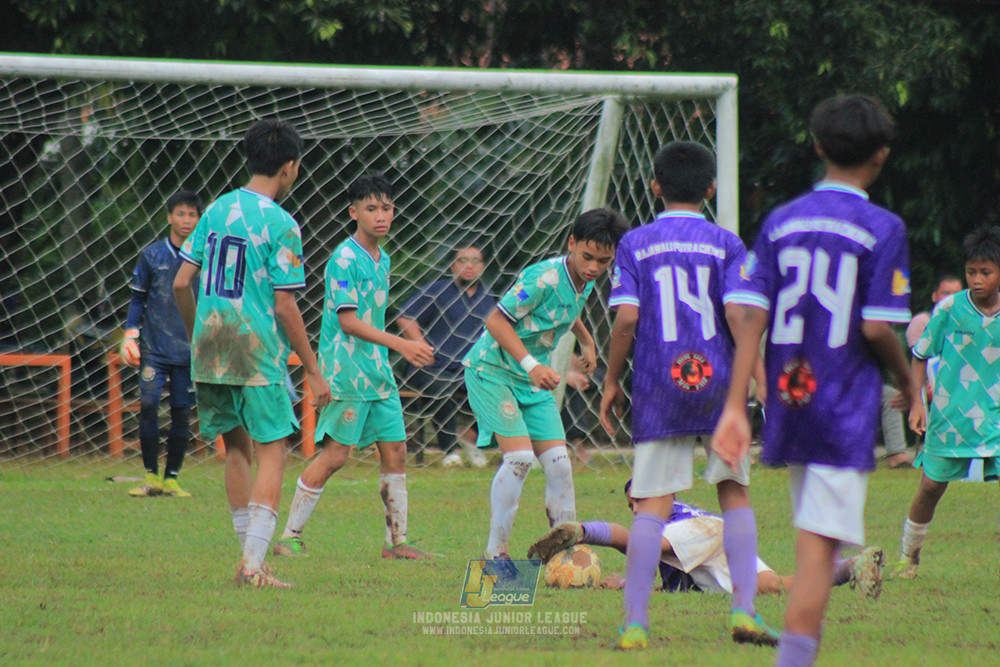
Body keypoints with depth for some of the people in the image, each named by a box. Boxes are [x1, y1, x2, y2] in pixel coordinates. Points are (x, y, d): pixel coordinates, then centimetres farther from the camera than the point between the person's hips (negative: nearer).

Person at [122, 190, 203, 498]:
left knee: (182, 412, 1)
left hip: (190, 348, 1)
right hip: (154, 346, -1)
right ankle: (151, 477, 0)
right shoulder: (152, 255, 4)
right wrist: (130, 332, 0)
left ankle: (171, 478, 11)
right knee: (148, 404, -11)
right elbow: (138, 299, 11)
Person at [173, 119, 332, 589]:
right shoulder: (281, 225, -10)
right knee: (272, 451, -2)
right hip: (259, 352, -6)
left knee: (236, 446, 16)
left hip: (210, 351, 6)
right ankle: (253, 564, -12)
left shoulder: (217, 210, 7)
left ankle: (250, 557, 19)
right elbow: (284, 307, -13)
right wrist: (313, 371, -6)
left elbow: (181, 283, 7)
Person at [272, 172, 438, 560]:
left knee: (395, 449, 5)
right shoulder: (345, 259, -13)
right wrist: (401, 345, -23)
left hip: (377, 372, 8)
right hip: (345, 371, -8)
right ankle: (289, 539, -3)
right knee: (335, 453, -9)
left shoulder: (382, 259, 14)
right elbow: (348, 321, -18)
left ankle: (396, 542, 11)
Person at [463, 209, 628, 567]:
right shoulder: (544, 278, -25)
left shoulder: (585, 281, 1)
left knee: (558, 461, -1)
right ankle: (497, 552, -9)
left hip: (533, 378, 7)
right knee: (519, 456, -19)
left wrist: (587, 342, 31)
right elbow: (497, 320, -24)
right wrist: (531, 365, -32)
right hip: (491, 370, -7)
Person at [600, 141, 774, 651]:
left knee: (651, 505, -1)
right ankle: (744, 611, 5)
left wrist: (611, 383, 5)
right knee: (735, 494, 13)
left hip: (658, 391, 0)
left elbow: (626, 318, -5)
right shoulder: (725, 244, 2)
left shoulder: (636, 244, 2)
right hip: (719, 384, 0)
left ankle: (635, 624, -8)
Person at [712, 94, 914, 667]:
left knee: (812, 545, 19)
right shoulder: (882, 229, -8)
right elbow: (877, 328, -13)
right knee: (820, 548, -8)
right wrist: (907, 379, 6)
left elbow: (750, 315, 0)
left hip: (789, 404, 5)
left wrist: (736, 406, -1)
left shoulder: (781, 222, 6)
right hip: (846, 413, -5)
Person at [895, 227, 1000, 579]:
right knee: (931, 486, 9)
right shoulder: (949, 308, -7)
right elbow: (920, 355, 4)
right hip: (949, 414, 0)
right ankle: (909, 555, 30)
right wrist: (917, 401, -3)